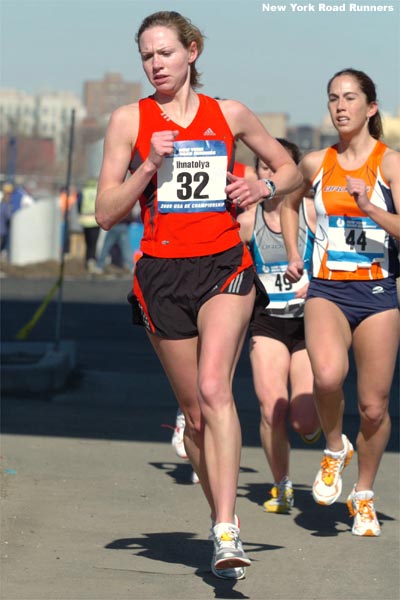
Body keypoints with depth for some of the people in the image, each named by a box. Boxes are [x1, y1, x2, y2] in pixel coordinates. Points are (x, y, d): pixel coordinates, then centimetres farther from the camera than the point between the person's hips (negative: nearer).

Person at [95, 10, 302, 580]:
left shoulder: (230, 115, 6)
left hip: (225, 265, -1)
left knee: (214, 388, -22)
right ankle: (221, 520, 25)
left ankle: (227, 533, -28)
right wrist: (150, 166, -14)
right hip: (162, 272, 2)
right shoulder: (129, 120, 3)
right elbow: (106, 212, 0)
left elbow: (291, 169, 19)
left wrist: (265, 187, -3)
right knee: (194, 410, 7)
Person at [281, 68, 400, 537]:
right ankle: (335, 449, 1)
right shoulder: (315, 164, 8)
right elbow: (289, 203, 30)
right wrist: (293, 255, 20)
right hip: (326, 291, 1)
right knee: (329, 375, -29)